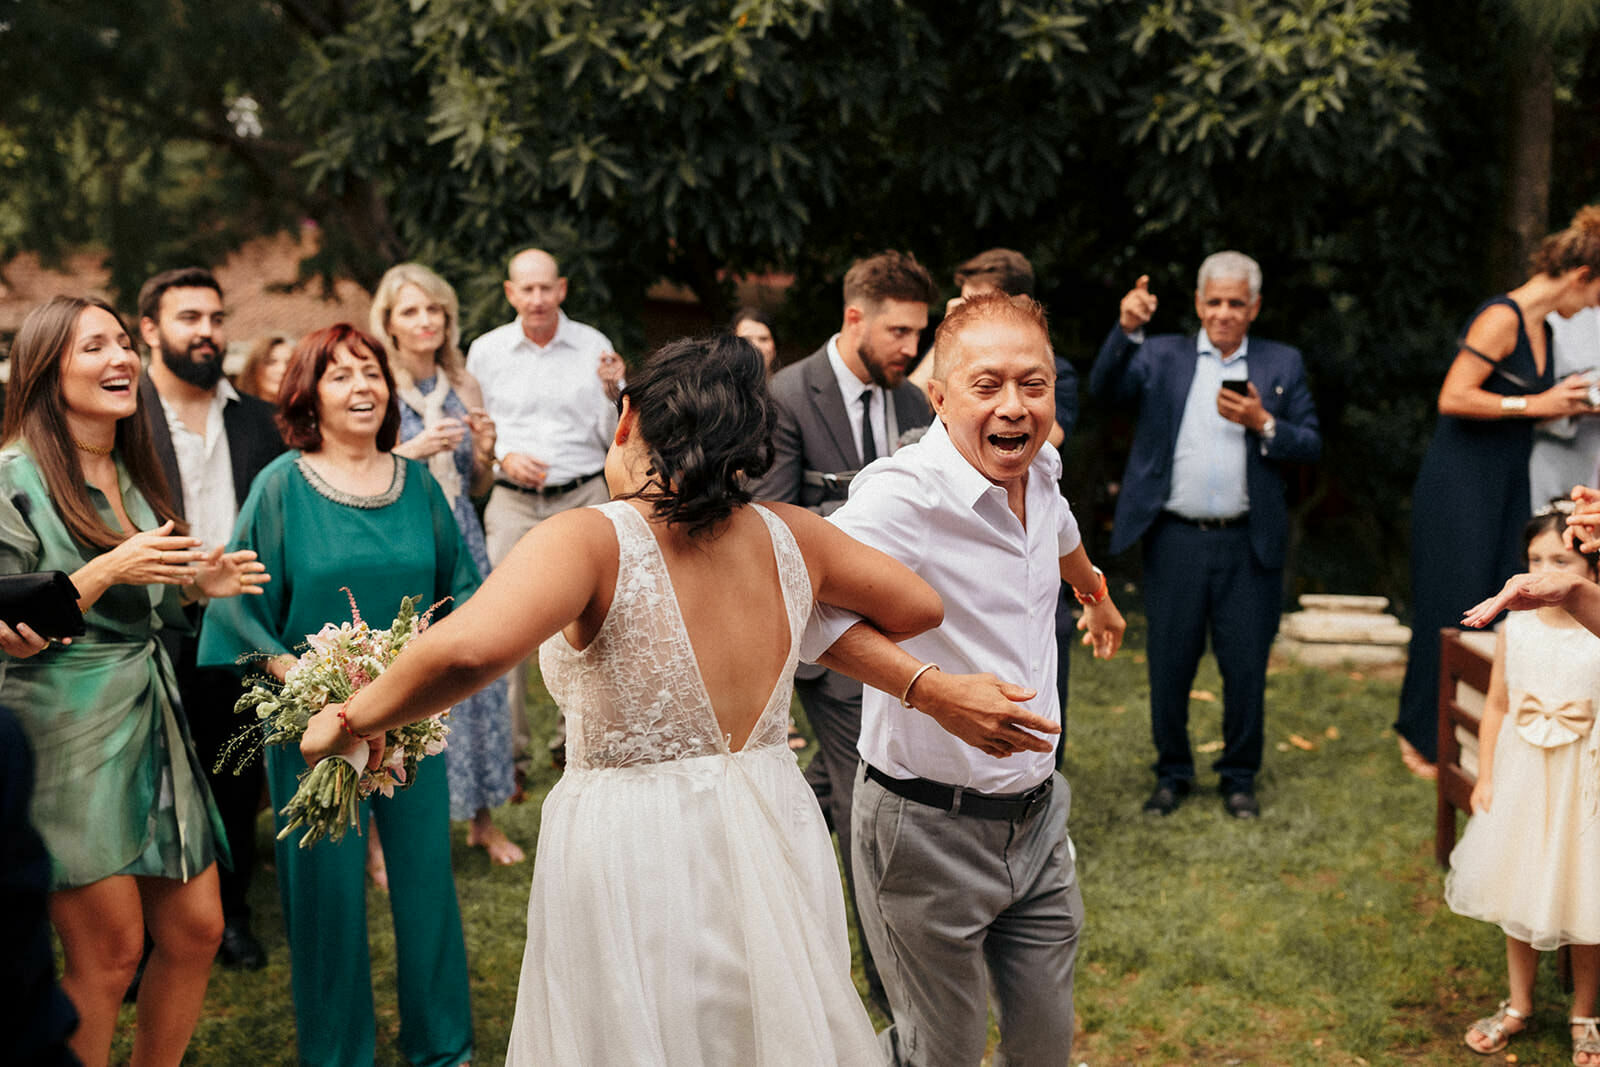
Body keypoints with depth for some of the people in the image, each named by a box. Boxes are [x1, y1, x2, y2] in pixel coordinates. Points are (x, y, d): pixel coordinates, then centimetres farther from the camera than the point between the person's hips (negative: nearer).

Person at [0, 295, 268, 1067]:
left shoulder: (133, 474, 13)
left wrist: (194, 584, 6)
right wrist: (109, 569, -22)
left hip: (152, 723, 8)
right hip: (68, 736, -8)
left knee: (195, 931, 9)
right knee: (109, 953, -1)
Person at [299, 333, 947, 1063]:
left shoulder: (592, 540, -17)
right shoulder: (790, 536, -1)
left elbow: (468, 649, -34)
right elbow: (918, 607, 14)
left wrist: (351, 720, -18)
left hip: (632, 852, -4)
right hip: (777, 837, 5)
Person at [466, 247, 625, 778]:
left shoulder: (593, 347, 4)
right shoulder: (485, 351, 6)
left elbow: (610, 439, 6)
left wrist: (611, 393, -12)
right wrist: (503, 457, -7)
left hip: (584, 498, 0)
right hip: (512, 502, 0)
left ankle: (576, 735, 19)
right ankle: (507, 749, 5)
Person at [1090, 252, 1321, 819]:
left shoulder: (1282, 364, 10)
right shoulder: (1162, 356, 7)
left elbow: (1311, 447, 5)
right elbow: (1105, 386, -11)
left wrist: (1264, 424, -12)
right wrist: (1127, 329, -26)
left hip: (1248, 544, 0)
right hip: (1175, 540, 0)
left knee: (1246, 667, 5)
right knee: (1169, 665, 7)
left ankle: (1239, 777, 23)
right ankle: (1173, 773, 25)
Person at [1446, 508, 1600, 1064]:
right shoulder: (1515, 629, -3)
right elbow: (1496, 706, 3)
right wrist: (1485, 778, 3)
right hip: (1521, 778, 3)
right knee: (1518, 896, 17)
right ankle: (1518, 1005, 35)